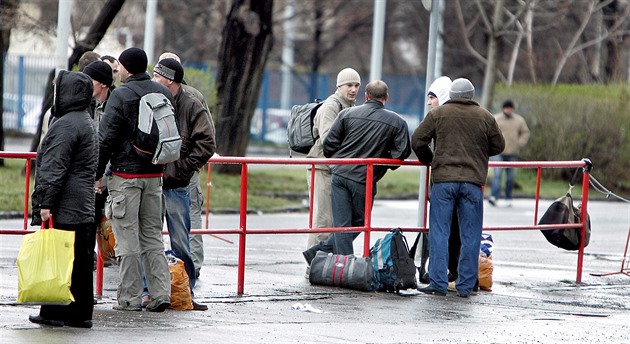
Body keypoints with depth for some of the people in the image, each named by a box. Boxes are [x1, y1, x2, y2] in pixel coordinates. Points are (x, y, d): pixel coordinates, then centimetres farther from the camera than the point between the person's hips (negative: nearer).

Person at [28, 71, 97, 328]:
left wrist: (45, 203, -20)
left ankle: (54, 312, -3)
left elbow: (54, 168, -18)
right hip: (84, 209, 10)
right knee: (81, 262, 9)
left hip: (64, 210, -10)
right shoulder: (86, 121, 19)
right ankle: (80, 313, 12)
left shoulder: (66, 125, -14)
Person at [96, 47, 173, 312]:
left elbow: (106, 139, -12)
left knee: (127, 238, -1)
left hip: (126, 173, -6)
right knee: (152, 236, 12)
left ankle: (130, 297, 0)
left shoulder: (121, 96, -11)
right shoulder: (163, 93, 9)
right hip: (155, 174, 6)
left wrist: (96, 174, -6)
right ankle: (161, 293, 5)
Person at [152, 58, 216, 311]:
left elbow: (206, 144, -8)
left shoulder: (192, 107, -4)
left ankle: (186, 292, 9)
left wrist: (184, 167, -12)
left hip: (176, 186, -4)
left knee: (180, 243, 2)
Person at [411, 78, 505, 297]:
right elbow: (498, 146, 14)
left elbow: (417, 140, 4)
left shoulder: (438, 114, 5)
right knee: (470, 236, 6)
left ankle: (438, 283, -2)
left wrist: (428, 160, 22)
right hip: (473, 181, 1)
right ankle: (465, 286, 6)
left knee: (439, 232, 2)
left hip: (443, 180, -1)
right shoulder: (485, 117, 7)